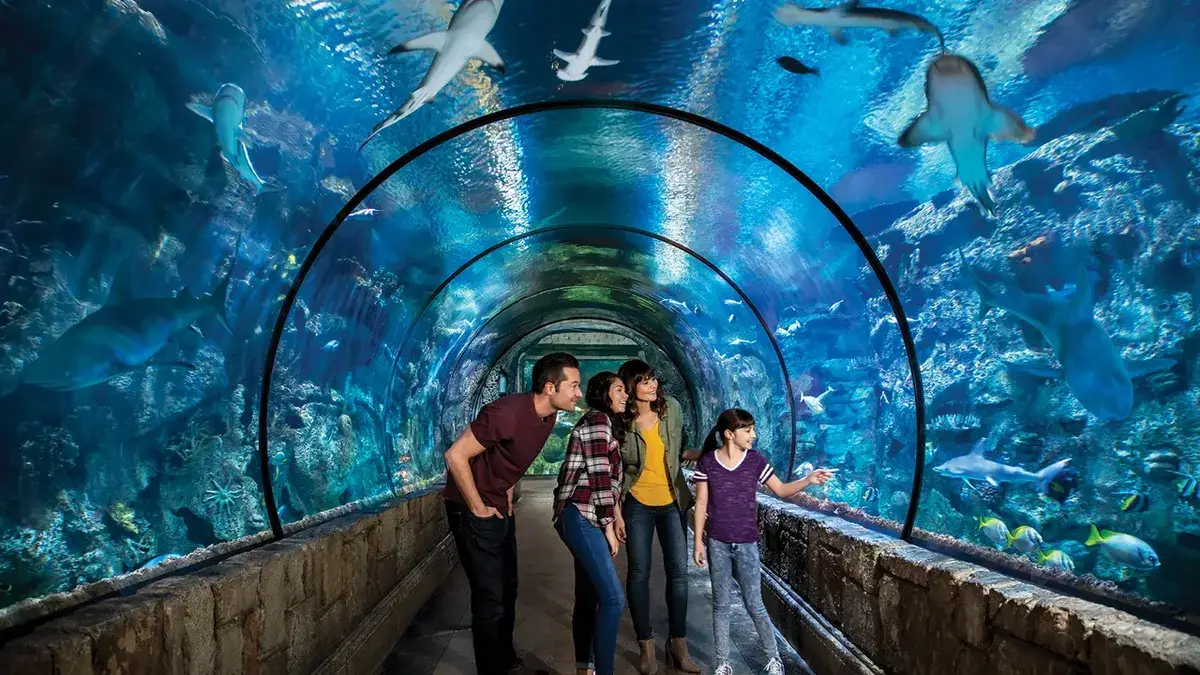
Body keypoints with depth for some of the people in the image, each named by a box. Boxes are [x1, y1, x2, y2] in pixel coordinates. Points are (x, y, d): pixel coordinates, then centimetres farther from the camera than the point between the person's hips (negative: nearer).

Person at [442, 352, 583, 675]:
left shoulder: (548, 416, -1)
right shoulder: (508, 412, -28)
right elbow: (455, 456, -27)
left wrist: (507, 496, 13)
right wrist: (478, 508, -20)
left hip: (501, 510, 9)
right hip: (475, 511, -9)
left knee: (508, 590, 17)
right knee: (490, 597, -2)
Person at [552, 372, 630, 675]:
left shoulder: (605, 422, 22)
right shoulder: (599, 420, -9)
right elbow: (599, 475, -16)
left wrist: (613, 518, 15)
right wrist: (609, 525, -13)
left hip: (584, 518, 10)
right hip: (581, 516, -10)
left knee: (589, 596, 13)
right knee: (613, 597, -14)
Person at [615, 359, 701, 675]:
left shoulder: (672, 407, -4)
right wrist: (616, 513, -7)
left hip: (672, 501, 3)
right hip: (637, 504, -2)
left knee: (679, 571, 3)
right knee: (639, 573, 3)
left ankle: (678, 644, 16)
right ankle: (646, 646, 16)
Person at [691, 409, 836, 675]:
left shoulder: (755, 461, -3)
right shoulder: (707, 462, -7)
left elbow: (782, 490, 2)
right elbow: (701, 503, -2)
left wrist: (808, 480, -14)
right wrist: (698, 541, -3)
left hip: (746, 544, 0)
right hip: (717, 544, 0)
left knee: (754, 605, 4)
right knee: (721, 605, 9)